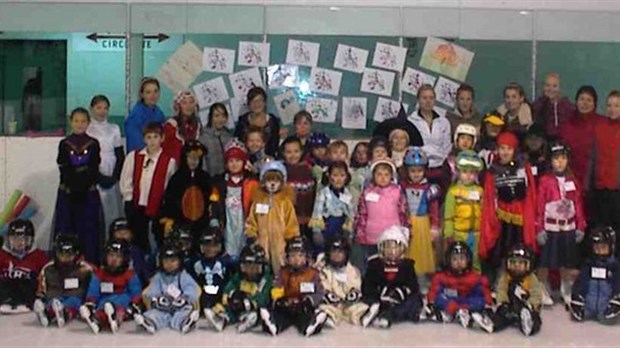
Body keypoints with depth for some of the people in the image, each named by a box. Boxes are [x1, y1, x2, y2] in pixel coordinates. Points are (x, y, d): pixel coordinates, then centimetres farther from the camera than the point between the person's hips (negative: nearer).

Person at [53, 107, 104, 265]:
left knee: (89, 229, 0)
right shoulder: (64, 145, 5)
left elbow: (94, 170, -3)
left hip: (89, 193, 0)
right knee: (67, 230, 2)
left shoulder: (93, 144, 4)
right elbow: (65, 171, -3)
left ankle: (90, 263, 6)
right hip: (68, 194, 0)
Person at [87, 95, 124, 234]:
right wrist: (99, 177, -9)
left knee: (114, 215, -2)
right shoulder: (86, 130, 4)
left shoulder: (114, 129, 13)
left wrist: (114, 177, -4)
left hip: (112, 180, 3)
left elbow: (120, 156, 9)